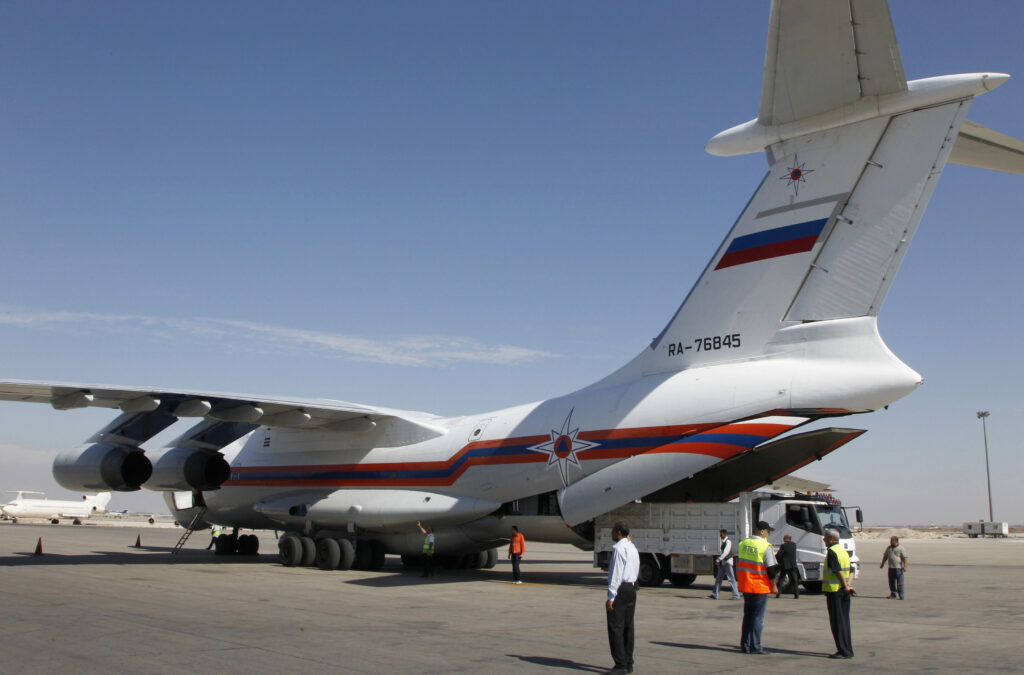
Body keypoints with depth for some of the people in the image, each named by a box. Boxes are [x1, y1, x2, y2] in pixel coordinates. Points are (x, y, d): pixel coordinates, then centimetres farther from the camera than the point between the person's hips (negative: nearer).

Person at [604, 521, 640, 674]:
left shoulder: (619, 548, -13)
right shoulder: (633, 548, 15)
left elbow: (616, 573, -17)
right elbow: (636, 571, 20)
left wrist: (611, 597, -17)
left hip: (620, 589, -9)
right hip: (632, 588, 9)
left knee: (615, 627, -6)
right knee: (628, 627, 11)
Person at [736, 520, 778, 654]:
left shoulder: (742, 544, 5)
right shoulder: (766, 547, -14)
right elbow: (771, 569, -13)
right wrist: (774, 585, -1)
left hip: (745, 586, 6)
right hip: (760, 587, -6)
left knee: (747, 614, 15)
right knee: (758, 616, 2)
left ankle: (745, 645, 18)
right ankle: (755, 647, 4)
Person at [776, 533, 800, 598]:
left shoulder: (783, 545, -11)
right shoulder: (794, 545, 5)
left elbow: (779, 555, -13)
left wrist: (779, 562, 2)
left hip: (784, 566, -3)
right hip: (793, 566, 4)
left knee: (780, 579, 8)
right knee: (794, 581, 5)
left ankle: (778, 594, 6)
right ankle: (796, 595, -3)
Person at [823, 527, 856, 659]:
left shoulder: (832, 552, -13)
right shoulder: (843, 551, 14)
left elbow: (838, 571, -20)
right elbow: (849, 571, 12)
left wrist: (846, 586, -16)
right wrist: (848, 586, 2)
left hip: (834, 590, -8)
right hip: (844, 592, 9)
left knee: (837, 622, -3)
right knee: (844, 621, 13)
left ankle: (844, 651, -3)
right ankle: (848, 650, 16)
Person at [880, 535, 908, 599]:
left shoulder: (900, 548, -4)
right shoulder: (889, 548, 15)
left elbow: (905, 558, -9)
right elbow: (885, 556, 23)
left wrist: (905, 566, -17)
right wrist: (882, 564, 19)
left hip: (899, 568, -6)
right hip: (891, 567, 6)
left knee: (899, 583, -5)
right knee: (891, 582, 8)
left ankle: (901, 596, 0)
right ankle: (893, 594, 19)